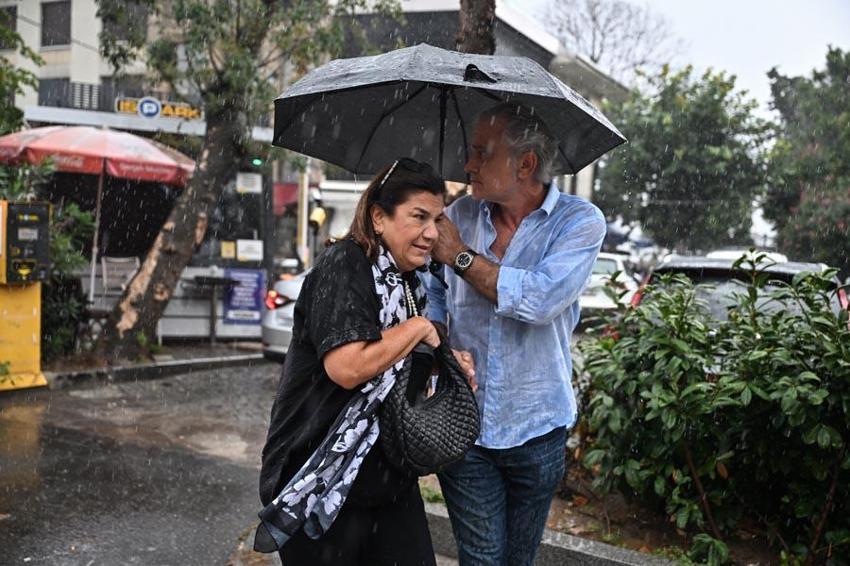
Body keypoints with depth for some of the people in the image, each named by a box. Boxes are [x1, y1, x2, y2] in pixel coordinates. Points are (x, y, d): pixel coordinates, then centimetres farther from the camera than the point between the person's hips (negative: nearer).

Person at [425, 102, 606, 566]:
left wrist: (462, 255, -17)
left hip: (535, 429, -1)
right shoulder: (460, 215, 0)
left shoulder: (579, 222, -10)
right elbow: (432, 294, 7)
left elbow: (540, 300, -26)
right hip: (462, 423, 2)